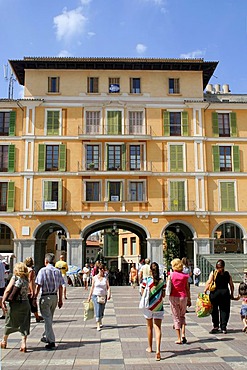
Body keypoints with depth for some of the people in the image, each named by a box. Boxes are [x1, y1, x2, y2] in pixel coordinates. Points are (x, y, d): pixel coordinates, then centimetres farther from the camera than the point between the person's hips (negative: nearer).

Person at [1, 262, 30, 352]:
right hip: (25, 303, 2)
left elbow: (7, 290, -14)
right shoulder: (26, 279, 4)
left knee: (9, 323, 17)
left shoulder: (15, 277, -9)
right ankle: (23, 343, -3)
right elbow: (27, 292, 2)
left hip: (14, 304, -2)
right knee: (24, 324, 8)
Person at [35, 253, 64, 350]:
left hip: (45, 297, -5)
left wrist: (35, 298, -5)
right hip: (55, 297, 5)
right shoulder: (58, 271, 2)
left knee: (47, 318, -1)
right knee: (50, 318, 21)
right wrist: (60, 300, 12)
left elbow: (38, 286, -13)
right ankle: (46, 337, 37)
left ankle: (51, 341, -4)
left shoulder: (43, 271, -11)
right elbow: (60, 287, 5)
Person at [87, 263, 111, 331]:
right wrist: (89, 296, 5)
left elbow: (108, 287, -4)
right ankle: (98, 325, -12)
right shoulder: (95, 278, 1)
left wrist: (109, 294, -21)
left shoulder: (106, 278, 3)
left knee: (102, 311, 12)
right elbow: (92, 287, 5)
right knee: (97, 310, -12)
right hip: (96, 295, -2)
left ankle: (100, 322, 37)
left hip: (104, 296, 2)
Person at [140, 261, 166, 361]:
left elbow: (142, 294, -5)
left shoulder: (146, 280, -9)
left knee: (149, 327, 18)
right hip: (158, 307, 0)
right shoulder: (162, 281, -4)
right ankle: (158, 351, -14)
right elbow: (163, 295, 1)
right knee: (158, 328, 0)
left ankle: (150, 347, 33)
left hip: (148, 306, 0)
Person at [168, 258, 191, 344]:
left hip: (173, 297, -2)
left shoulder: (171, 275, -5)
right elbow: (187, 289, 5)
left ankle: (179, 339, 7)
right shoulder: (185, 276, 1)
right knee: (182, 316, 20)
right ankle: (183, 334, 4)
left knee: (176, 317, 7)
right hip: (183, 297, 2)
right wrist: (189, 299, 11)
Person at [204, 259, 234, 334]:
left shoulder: (213, 273, -4)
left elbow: (209, 283, -11)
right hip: (225, 293, 2)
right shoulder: (227, 274, 3)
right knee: (224, 310, 10)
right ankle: (223, 328, 10)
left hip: (215, 293, -2)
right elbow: (231, 285, 6)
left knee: (214, 311, 10)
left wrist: (205, 291, -2)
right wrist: (232, 294, 17)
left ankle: (216, 326, 12)